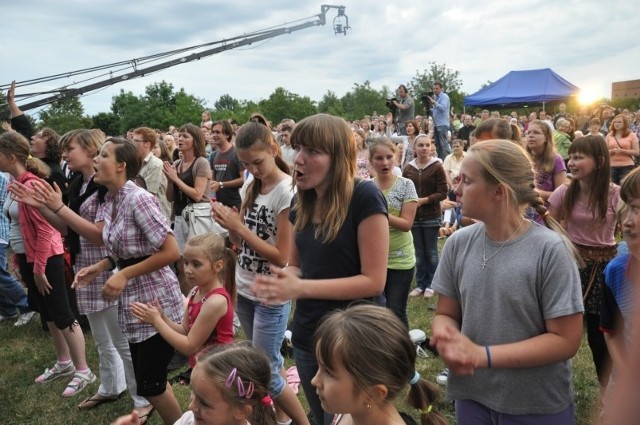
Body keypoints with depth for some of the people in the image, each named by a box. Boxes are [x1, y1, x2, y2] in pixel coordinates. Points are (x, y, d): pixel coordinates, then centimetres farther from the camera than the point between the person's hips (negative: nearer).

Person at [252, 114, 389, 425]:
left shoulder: (364, 197, -19)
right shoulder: (301, 202, 2)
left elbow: (374, 280, -20)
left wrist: (300, 288, -26)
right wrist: (282, 280, -12)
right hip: (306, 337, 7)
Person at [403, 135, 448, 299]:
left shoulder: (437, 167, -7)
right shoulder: (408, 168, 3)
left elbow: (442, 193, -9)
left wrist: (423, 200, -19)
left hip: (432, 217, -3)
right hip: (414, 216, 3)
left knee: (431, 252, 7)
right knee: (419, 252, 11)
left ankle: (430, 285, 19)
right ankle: (420, 284, 22)